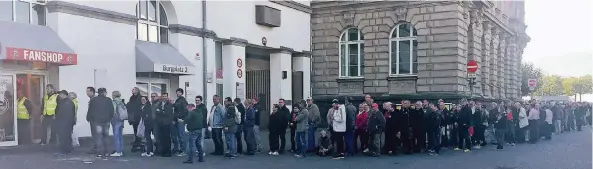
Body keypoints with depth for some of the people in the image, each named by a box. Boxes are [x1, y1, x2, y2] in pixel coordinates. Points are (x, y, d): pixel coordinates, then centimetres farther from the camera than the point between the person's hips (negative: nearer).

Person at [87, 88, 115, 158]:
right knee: (105, 136, 11)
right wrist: (110, 118, 15)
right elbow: (112, 111, 2)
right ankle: (105, 152, 13)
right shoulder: (108, 100, 0)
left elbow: (90, 111, 0)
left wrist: (88, 118, 11)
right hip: (106, 121, 1)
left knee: (98, 136, -1)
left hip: (97, 121, -1)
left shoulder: (93, 100, 0)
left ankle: (100, 152, -8)